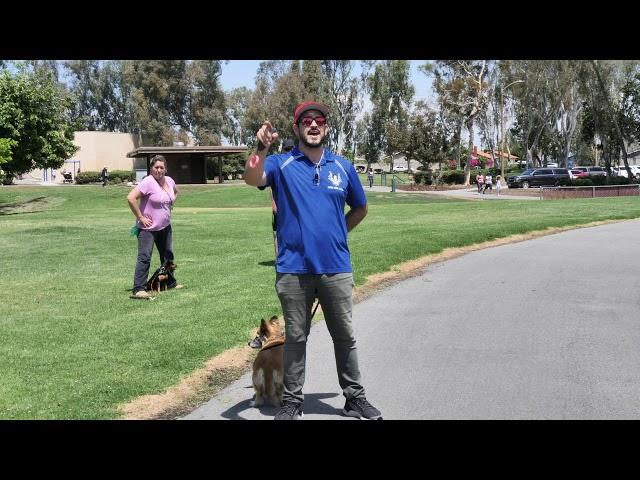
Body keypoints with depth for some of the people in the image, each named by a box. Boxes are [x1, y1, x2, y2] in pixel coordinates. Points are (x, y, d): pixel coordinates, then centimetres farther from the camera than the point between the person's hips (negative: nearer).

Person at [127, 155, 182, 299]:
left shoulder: (169, 181, 4)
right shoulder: (148, 182, -20)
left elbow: (175, 193, 28)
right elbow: (131, 198, -27)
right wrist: (140, 217, -23)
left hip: (165, 226, 8)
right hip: (148, 227, -8)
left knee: (168, 255, 20)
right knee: (144, 257, -14)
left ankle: (170, 283, 37)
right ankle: (138, 289, -15)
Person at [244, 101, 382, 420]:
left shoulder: (343, 167, 7)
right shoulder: (281, 165, -1)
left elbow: (360, 209, 20)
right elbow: (252, 179, -22)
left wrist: (335, 234, 13)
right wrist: (261, 149, -38)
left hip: (336, 268, 2)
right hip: (293, 269, -2)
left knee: (345, 336, 11)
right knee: (295, 338, 9)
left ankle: (355, 398, 24)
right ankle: (292, 402, 20)